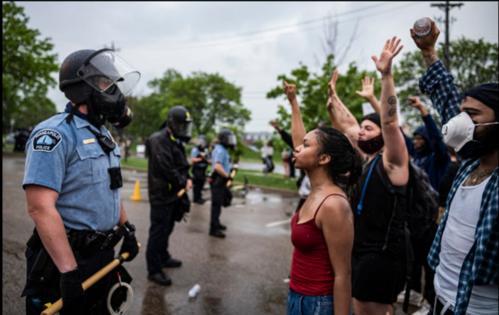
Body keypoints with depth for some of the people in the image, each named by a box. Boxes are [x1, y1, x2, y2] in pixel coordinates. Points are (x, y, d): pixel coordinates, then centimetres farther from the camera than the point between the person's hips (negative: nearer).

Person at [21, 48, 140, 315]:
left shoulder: (103, 135, 10)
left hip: (105, 254, 8)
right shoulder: (55, 134, -18)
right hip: (69, 256, -8)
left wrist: (127, 229, 19)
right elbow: (41, 207, -26)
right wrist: (69, 271, -28)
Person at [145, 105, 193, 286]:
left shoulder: (176, 142, 15)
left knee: (167, 229, 22)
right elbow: (166, 169, -24)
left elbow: (181, 166, 20)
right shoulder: (159, 140, -17)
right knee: (158, 231, -4)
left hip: (173, 194, 10)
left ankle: (163, 257, 38)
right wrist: (183, 182, -13)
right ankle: (154, 270, 3)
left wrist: (187, 179, 2)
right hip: (161, 195, -10)